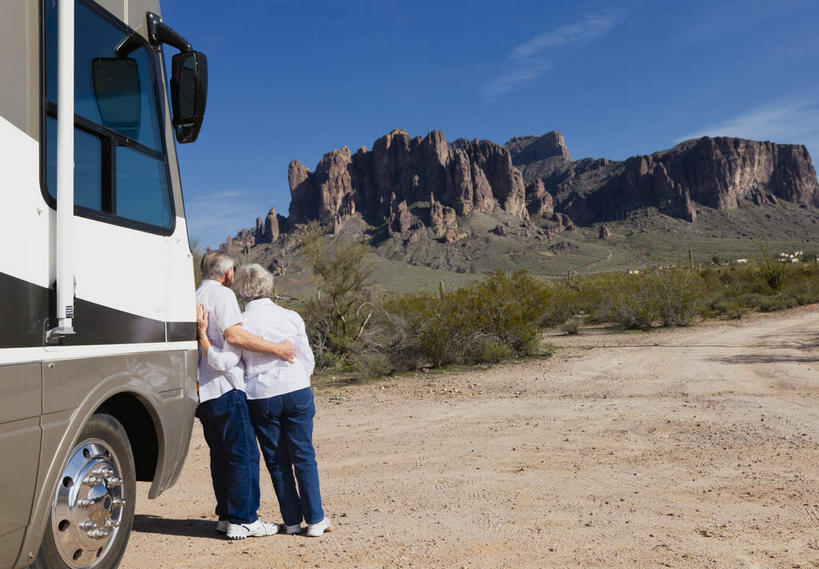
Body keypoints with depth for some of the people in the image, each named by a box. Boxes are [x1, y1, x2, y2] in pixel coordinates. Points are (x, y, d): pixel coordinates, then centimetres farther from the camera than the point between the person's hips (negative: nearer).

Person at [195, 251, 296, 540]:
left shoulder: (194, 297, 18)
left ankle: (226, 515, 21)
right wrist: (276, 348, -20)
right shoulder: (222, 294, -8)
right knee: (244, 454, -3)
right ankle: (243, 520, 0)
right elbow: (234, 335, -22)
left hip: (203, 390, 9)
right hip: (225, 386, -9)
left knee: (221, 454, 15)